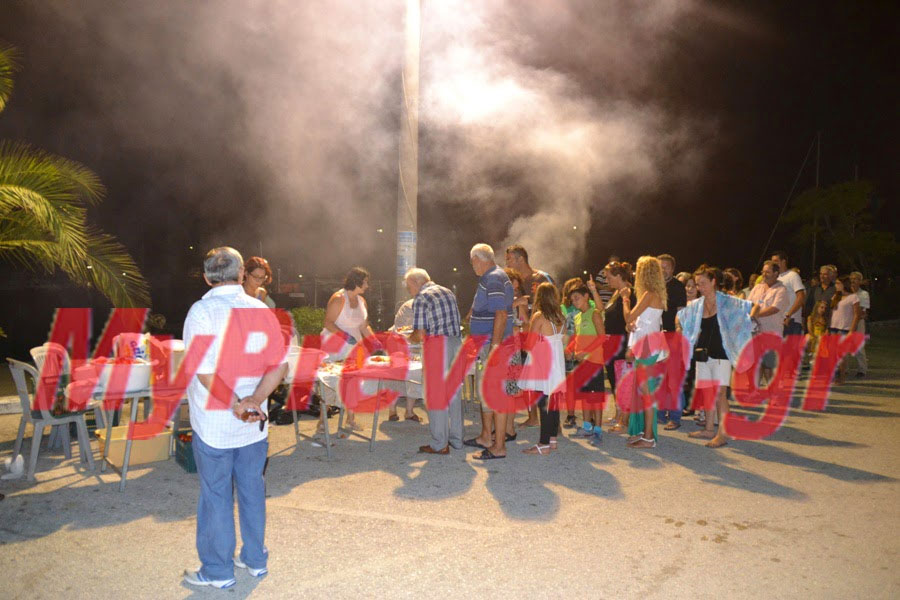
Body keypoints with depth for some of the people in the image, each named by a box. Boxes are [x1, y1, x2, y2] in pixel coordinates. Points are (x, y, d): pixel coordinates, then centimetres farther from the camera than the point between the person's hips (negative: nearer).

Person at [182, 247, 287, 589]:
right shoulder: (261, 310, 0)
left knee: (216, 496, 8)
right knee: (252, 489, 17)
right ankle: (255, 560, 31)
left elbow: (205, 372, -21)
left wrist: (237, 405, -14)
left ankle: (218, 571, 22)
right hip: (255, 424, 5)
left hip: (214, 423, -4)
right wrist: (254, 401, -11)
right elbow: (279, 367, -3)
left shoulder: (202, 311, -14)